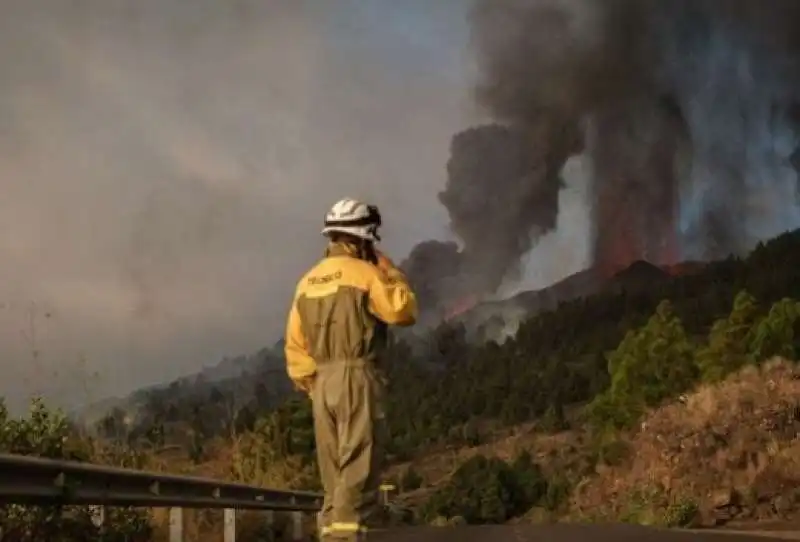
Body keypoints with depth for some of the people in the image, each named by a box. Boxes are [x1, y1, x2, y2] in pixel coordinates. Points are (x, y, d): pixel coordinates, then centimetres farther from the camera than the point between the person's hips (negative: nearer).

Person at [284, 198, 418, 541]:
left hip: (323, 382, 7)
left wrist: (309, 384, 17)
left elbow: (296, 344, 12)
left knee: (334, 468, 11)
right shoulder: (365, 273, -7)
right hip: (357, 377, -6)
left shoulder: (307, 281, 13)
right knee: (358, 465, -8)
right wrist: (391, 272, 6)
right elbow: (404, 312, -5)